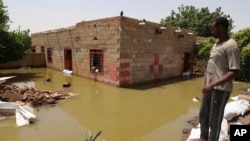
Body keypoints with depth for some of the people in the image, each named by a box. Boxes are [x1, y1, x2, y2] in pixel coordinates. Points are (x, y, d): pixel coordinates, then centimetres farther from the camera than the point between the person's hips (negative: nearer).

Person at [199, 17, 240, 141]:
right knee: (203, 115, 19)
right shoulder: (217, 44, 12)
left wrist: (213, 85, -26)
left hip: (220, 89, -9)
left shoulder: (231, 46, -15)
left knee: (214, 120, 3)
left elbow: (234, 71, -20)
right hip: (209, 87, 9)